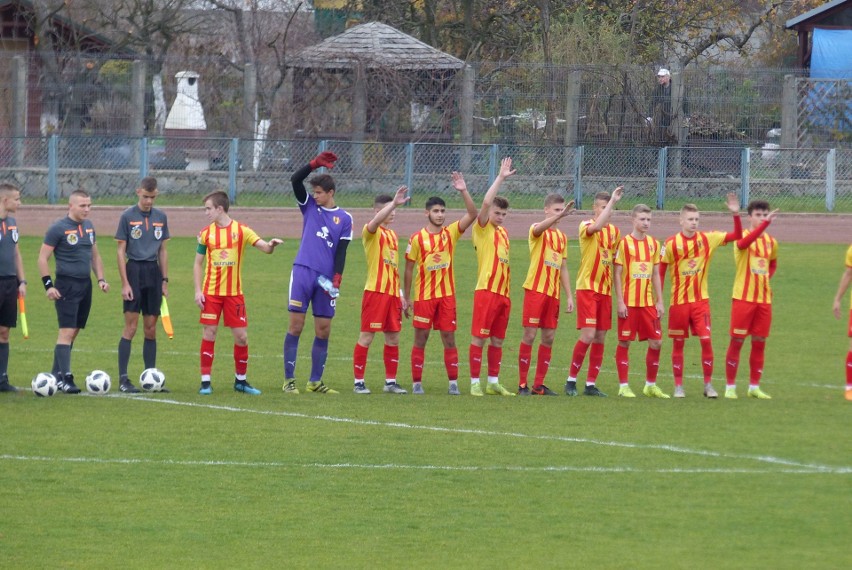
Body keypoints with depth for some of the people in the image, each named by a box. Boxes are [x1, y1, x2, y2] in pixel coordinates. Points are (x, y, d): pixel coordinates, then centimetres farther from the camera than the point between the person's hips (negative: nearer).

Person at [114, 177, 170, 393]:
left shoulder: (160, 217, 10)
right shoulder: (127, 216, -4)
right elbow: (120, 250, -4)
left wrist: (164, 280, 11)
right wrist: (125, 283, -10)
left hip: (153, 272, 5)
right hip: (134, 271, -5)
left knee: (151, 328, 8)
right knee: (131, 327, -8)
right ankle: (123, 379, -6)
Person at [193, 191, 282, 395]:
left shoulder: (241, 230, -2)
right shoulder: (206, 233, 3)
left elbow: (263, 246, -10)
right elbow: (198, 263, 8)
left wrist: (270, 245, -35)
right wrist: (198, 290, -2)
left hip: (234, 293, 0)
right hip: (211, 293, 1)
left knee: (241, 336, 1)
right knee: (208, 334, -4)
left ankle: (240, 380, 16)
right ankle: (206, 381, 3)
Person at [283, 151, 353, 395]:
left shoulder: (344, 218, 7)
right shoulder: (309, 206, 8)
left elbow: (341, 251, 3)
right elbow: (295, 180, -4)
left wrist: (337, 279, -8)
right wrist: (315, 164, -16)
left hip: (326, 278, 1)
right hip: (303, 272, -1)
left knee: (323, 330, 3)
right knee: (296, 324, -5)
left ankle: (315, 381, 12)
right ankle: (289, 379, -1)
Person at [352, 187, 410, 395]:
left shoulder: (392, 234, 18)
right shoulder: (371, 231, -4)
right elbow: (375, 221, -30)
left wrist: (400, 294, 20)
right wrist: (394, 203, -40)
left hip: (392, 292, 7)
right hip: (375, 291, -7)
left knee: (393, 337, 9)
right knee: (367, 336, -4)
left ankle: (390, 381, 16)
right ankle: (359, 381, 0)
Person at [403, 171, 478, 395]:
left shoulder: (451, 233, 4)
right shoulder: (417, 239, -2)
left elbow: (472, 214, -5)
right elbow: (409, 269, 2)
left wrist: (463, 192, -17)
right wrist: (406, 297, 3)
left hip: (447, 295, 2)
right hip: (424, 296, -2)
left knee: (449, 338, 2)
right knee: (421, 339, 1)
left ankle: (453, 383, 4)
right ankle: (416, 383, 6)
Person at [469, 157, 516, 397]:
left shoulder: (503, 233, 18)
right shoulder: (483, 229, -2)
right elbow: (486, 202, -17)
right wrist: (501, 178, -13)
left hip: (503, 292, 7)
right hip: (486, 290, -7)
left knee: (497, 340, 10)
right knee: (479, 337, -6)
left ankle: (493, 382, 16)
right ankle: (475, 383, -4)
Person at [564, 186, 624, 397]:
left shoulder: (614, 231, 12)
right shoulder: (586, 227, -6)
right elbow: (596, 226, -31)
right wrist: (612, 200, -32)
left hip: (605, 290, 6)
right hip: (587, 287, -6)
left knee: (600, 338, 4)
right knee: (588, 335, -13)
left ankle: (591, 384, 9)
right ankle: (571, 380, 0)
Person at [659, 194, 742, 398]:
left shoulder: (707, 239, -1)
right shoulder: (672, 243, -7)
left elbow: (736, 236, 1)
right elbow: (660, 271, -2)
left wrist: (735, 214, -13)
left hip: (701, 299, 1)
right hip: (678, 301, -1)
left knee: (706, 340, -6)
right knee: (678, 343, 5)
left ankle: (708, 384, 3)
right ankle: (678, 386, 15)